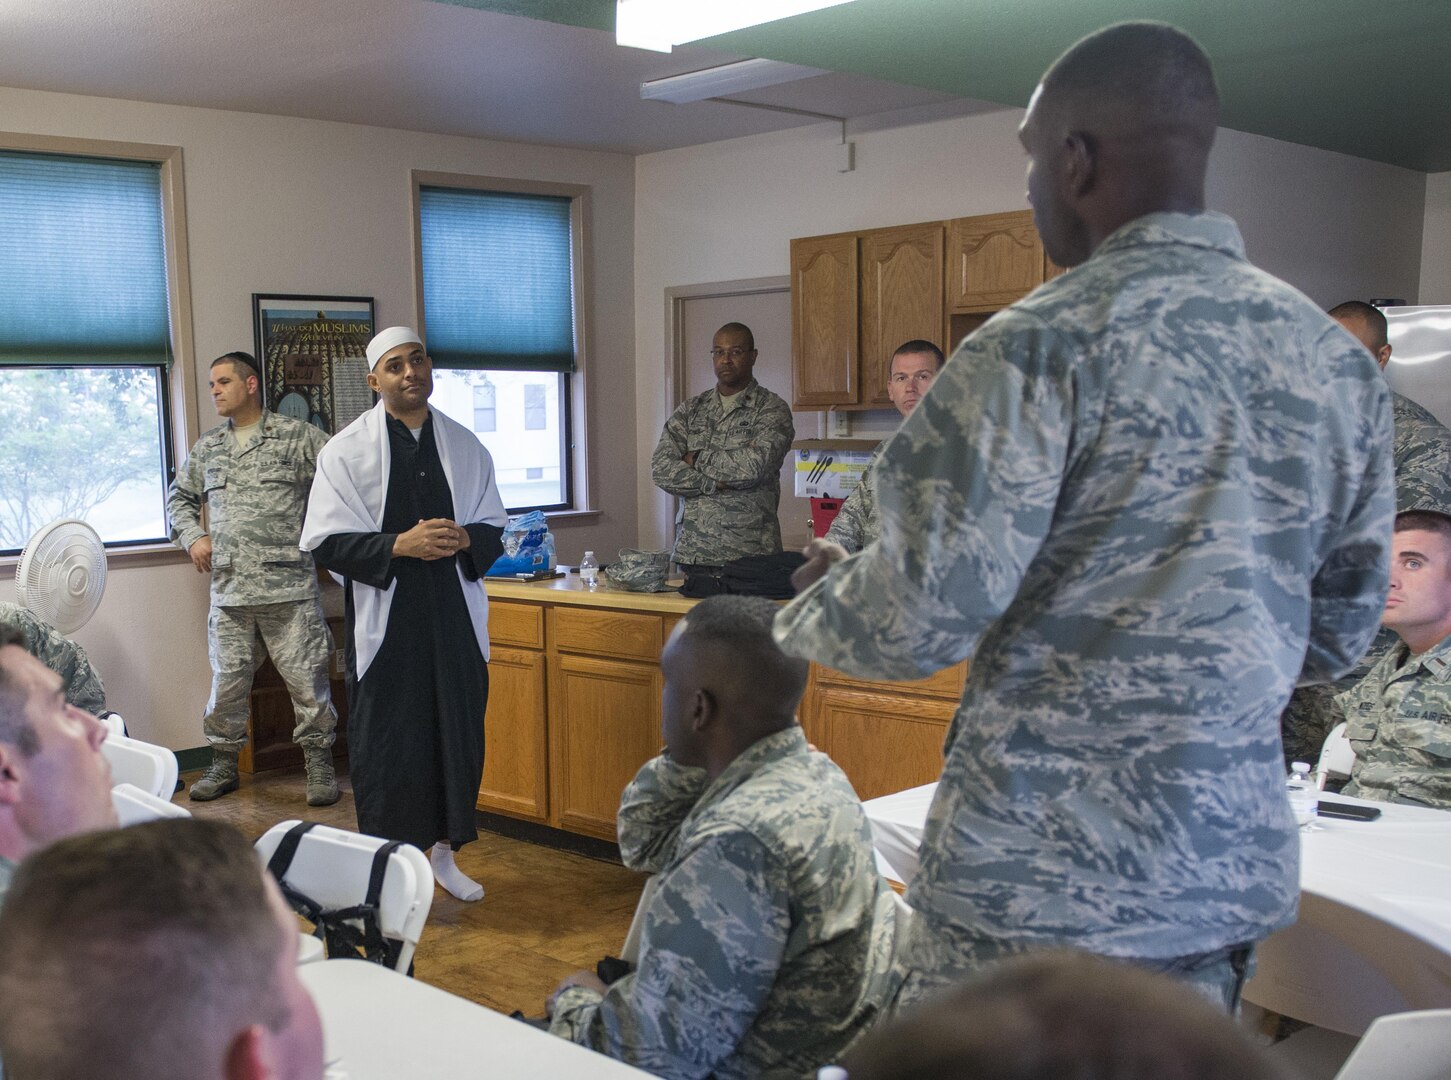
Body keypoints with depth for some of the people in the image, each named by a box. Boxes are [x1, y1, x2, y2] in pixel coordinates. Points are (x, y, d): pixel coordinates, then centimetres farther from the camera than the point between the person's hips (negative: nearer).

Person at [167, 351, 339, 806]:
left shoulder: (298, 437, 0)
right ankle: (224, 765, 23)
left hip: (290, 585, -4)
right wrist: (191, 537, 12)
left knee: (306, 678, -1)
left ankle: (319, 765, 11)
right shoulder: (206, 448, 16)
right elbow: (180, 497, 29)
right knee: (227, 679, 7)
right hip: (229, 589, 4)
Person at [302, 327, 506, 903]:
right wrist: (399, 545, -20)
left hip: (454, 617, 3)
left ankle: (444, 851, 28)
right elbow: (327, 542, -7)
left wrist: (464, 539, -10)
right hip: (384, 622, -3)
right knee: (385, 743, 1)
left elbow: (495, 527, 13)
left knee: (458, 735, 9)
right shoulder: (346, 451, -2)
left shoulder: (465, 445, 8)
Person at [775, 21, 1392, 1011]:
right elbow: (1341, 632, 12)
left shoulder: (1044, 346, -17)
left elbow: (922, 619, -18)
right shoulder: (1340, 360, 4)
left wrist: (814, 603, 3)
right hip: (1238, 865, 7)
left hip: (1043, 881, -6)